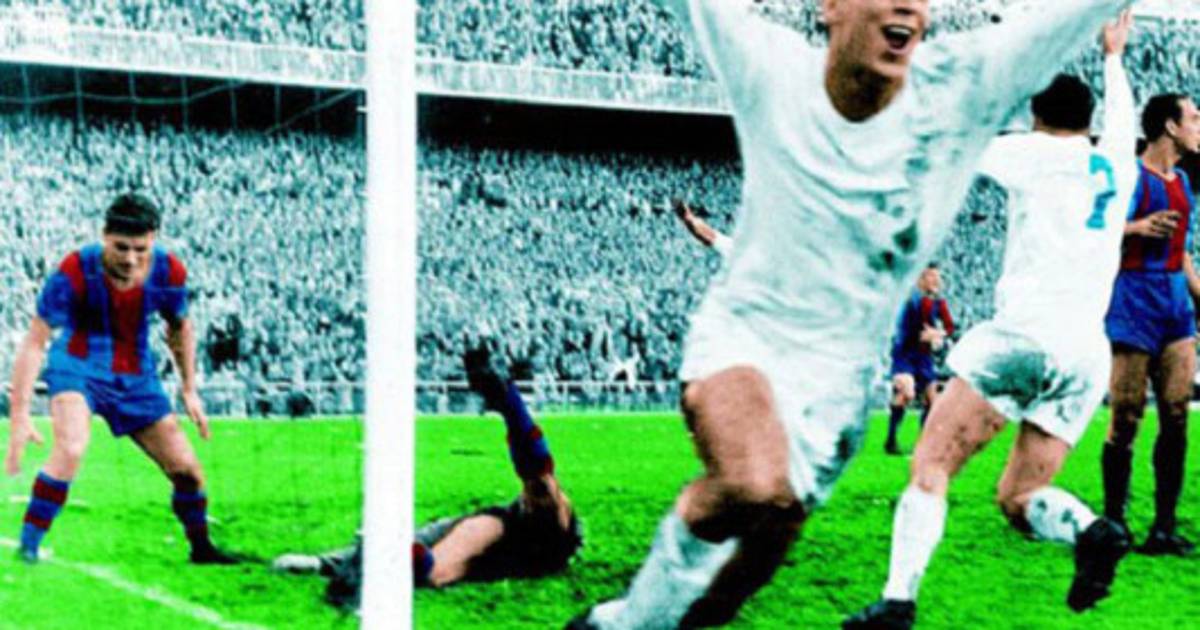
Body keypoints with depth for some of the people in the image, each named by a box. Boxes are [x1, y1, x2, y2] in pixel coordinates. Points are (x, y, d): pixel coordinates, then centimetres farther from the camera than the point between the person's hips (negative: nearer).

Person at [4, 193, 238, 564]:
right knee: (71, 449, -32)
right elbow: (34, 342, -24)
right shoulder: (75, 272, -26)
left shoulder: (169, 272, -14)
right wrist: (20, 416, -29)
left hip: (136, 375, 4)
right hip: (78, 365, -4)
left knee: (186, 469, 3)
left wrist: (189, 389, 10)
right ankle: (27, 546, -21)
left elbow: (180, 327, 8)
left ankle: (201, 548, 28)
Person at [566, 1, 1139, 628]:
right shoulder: (769, 68, -12)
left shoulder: (963, 87, -11)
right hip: (738, 334, -3)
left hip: (834, 377, 3)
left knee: (750, 563, 7)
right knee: (757, 488, -33)